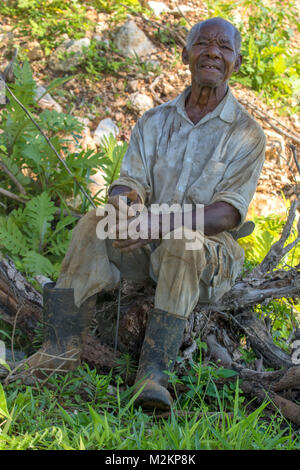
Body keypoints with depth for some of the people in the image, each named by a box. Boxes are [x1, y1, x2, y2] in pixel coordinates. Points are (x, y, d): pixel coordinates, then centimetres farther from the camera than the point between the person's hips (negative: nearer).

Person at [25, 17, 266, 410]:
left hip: (211, 252, -4)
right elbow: (131, 181, 2)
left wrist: (158, 225, -29)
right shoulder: (155, 121, 11)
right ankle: (62, 349, -25)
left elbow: (229, 212, -14)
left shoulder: (246, 134, -3)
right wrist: (121, 205, -26)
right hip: (148, 246, 4)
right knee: (92, 227, -23)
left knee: (184, 242, -37)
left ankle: (154, 374, -41)